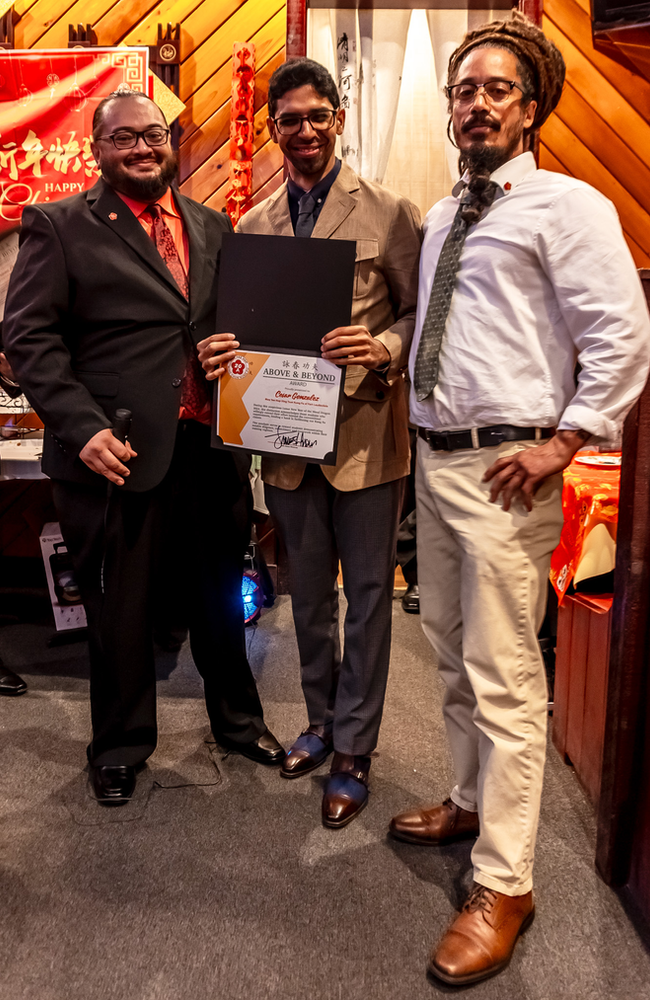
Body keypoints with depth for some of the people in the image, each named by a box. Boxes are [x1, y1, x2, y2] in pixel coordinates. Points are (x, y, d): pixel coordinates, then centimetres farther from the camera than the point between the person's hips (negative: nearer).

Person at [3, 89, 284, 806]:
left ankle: (237, 719, 41)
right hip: (118, 453, -4)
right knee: (120, 610, 10)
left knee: (220, 594, 18)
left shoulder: (212, 226, 13)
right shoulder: (59, 227, 0)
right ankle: (120, 747, 33)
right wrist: (83, 426, -18)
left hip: (214, 447, 4)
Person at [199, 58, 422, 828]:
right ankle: (322, 722, 37)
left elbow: (423, 312, -4)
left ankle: (352, 750, 21)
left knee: (366, 594, 5)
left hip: (365, 437, -4)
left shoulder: (390, 213, -3)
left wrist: (382, 348, -24)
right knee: (308, 592, 17)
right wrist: (222, 349, -8)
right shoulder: (253, 225, 10)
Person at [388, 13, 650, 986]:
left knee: (504, 677, -3)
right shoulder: (440, 218, 17)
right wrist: (417, 423, 15)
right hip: (435, 459, 9)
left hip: (506, 469, -8)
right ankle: (472, 800, 40)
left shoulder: (565, 205, -6)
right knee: (452, 652, 19)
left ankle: (504, 885, 12)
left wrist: (562, 442, -17)